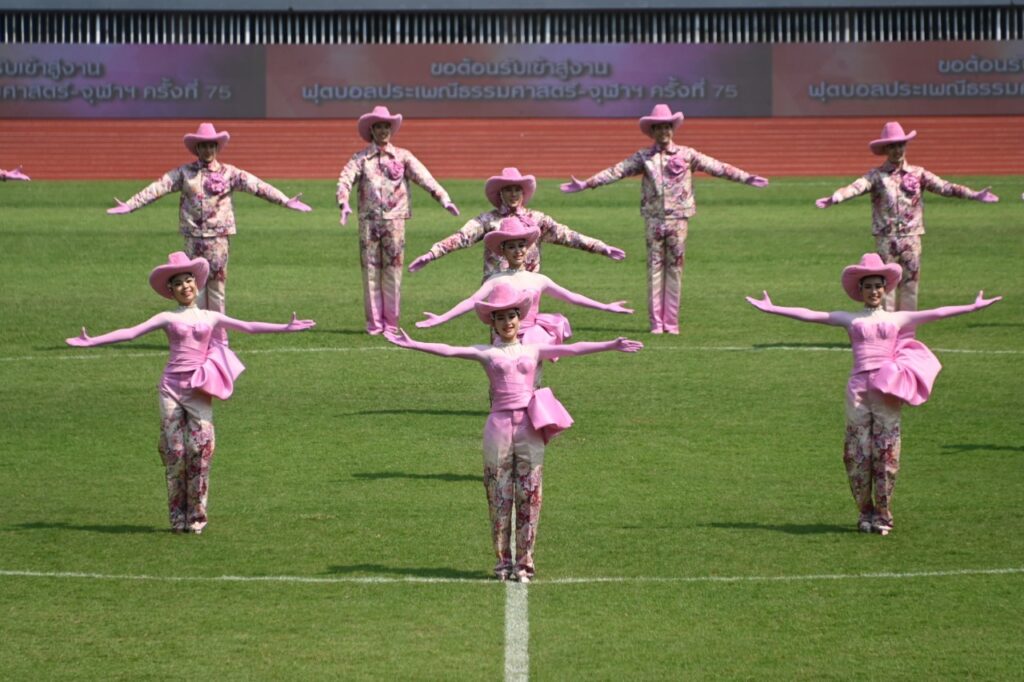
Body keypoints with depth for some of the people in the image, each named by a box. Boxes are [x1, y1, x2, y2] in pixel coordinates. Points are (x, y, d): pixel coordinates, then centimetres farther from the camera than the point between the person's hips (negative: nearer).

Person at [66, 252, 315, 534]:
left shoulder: (210, 317, 12)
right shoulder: (167, 318, 7)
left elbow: (248, 327, 9)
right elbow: (130, 332, -1)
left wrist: (286, 327, 2)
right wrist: (91, 342, -10)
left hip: (199, 391, 1)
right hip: (171, 388, -1)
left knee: (200, 449, -7)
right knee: (174, 451, -2)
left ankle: (196, 515, 3)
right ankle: (178, 516, 8)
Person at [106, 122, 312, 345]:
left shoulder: (229, 173, 5)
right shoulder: (184, 173, 6)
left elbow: (257, 186, -2)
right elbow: (158, 188, -2)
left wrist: (286, 201, -10)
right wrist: (129, 205, -11)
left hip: (218, 237, -1)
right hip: (193, 237, 1)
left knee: (217, 286, 1)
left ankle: (218, 335, 7)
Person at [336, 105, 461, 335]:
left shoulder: (403, 157, 9)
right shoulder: (361, 159, 7)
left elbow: (424, 177, -1)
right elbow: (345, 179, -5)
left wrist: (443, 198, -14)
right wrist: (344, 203, -24)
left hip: (395, 220, 0)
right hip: (368, 221, 0)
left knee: (393, 271, 1)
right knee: (370, 270, 1)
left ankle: (391, 322, 6)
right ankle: (374, 323, 6)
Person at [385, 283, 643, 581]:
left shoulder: (533, 350, 11)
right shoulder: (486, 353, 6)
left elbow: (573, 349, 8)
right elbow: (449, 350, -3)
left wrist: (611, 345, 3)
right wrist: (411, 344, -13)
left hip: (530, 426, 1)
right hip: (499, 426, -1)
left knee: (529, 497, 2)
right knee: (499, 497, 2)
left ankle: (524, 562, 9)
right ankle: (503, 562, 10)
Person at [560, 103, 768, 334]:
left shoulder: (687, 155, 6)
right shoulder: (644, 157, 6)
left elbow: (716, 167, 3)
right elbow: (616, 171, 0)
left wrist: (745, 177, -4)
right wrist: (586, 184, -8)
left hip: (678, 218, 0)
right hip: (654, 218, 0)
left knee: (675, 268, 2)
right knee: (654, 268, 0)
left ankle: (671, 322, 6)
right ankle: (656, 322, 3)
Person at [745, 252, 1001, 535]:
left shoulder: (897, 318, 13)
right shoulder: (851, 319, 12)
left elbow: (937, 313, 9)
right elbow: (809, 315, 8)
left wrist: (973, 307, 4)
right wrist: (772, 309, 4)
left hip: (888, 389, 0)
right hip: (858, 388, 0)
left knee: (886, 453, -1)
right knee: (858, 453, 0)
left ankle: (883, 513, 8)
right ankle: (865, 512, 12)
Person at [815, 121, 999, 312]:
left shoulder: (918, 174, 7)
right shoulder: (877, 175, 1)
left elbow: (943, 187, -1)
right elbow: (856, 187, -16)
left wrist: (973, 195, -14)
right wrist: (834, 198, -35)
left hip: (912, 238, 2)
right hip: (886, 239, -2)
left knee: (910, 283, 4)